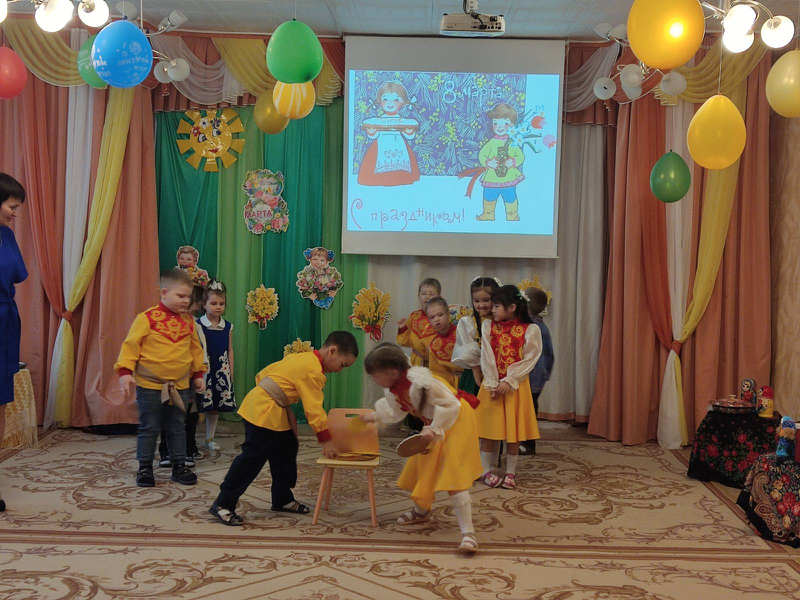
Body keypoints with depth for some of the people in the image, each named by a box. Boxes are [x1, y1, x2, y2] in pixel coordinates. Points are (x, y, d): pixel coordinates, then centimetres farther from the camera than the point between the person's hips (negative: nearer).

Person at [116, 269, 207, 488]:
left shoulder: (188, 321, 4)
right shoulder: (147, 318, -12)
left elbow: (195, 348, 15)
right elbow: (131, 344, -11)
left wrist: (199, 373, 15)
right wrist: (125, 371, -18)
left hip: (180, 386, 5)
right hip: (150, 386, -4)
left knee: (178, 428, 12)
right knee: (149, 429, 5)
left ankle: (179, 466, 22)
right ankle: (145, 468, 17)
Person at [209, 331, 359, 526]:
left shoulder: (301, 357, 12)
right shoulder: (313, 370, -17)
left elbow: (263, 374, 17)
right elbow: (314, 408, -18)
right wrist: (325, 440, -14)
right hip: (263, 412, -11)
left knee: (285, 452, 16)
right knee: (252, 458, -7)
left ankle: (283, 499, 27)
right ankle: (223, 504, -1)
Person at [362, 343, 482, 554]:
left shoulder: (419, 382, -33)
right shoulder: (393, 388, -2)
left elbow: (450, 405, -28)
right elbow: (396, 411, 21)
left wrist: (434, 430, -33)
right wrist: (375, 416, 31)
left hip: (456, 421, -10)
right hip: (434, 426, 10)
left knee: (453, 475, -19)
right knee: (421, 467, 19)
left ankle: (468, 533, -19)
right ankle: (422, 511, 45)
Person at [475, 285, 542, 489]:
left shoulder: (530, 330, -7)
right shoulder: (488, 326, 1)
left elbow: (528, 360, -10)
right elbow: (486, 358, -3)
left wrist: (508, 381, -16)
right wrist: (492, 384, -12)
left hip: (516, 387, -2)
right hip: (492, 386, 2)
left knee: (514, 430, 5)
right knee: (490, 429, 4)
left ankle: (510, 472, 17)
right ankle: (485, 470, 14)